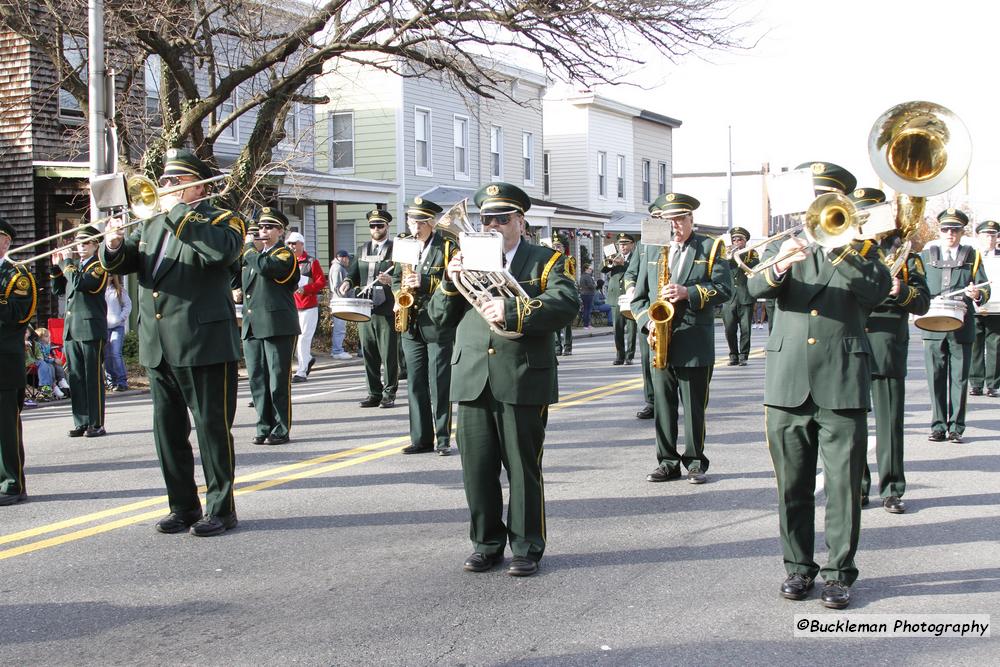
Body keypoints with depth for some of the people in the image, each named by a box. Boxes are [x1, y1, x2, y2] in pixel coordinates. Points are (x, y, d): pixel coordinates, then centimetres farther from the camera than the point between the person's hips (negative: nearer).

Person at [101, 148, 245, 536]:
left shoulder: (221, 220, -1)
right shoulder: (152, 224, 19)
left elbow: (223, 250, -23)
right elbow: (119, 263, 12)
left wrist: (178, 212, -18)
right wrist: (114, 246, -11)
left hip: (204, 344, -7)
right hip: (158, 348, 7)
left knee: (213, 428, -2)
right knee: (168, 431, 10)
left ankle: (220, 509, 7)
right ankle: (183, 507, 21)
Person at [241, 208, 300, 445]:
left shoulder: (285, 255, -2)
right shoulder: (254, 255, 22)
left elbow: (265, 266, -22)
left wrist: (250, 246, -8)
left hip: (278, 327, -7)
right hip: (253, 326, 7)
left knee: (278, 380, -4)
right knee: (258, 380, 7)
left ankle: (281, 430, 1)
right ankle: (264, 428, 14)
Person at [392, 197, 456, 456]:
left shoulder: (447, 247, -4)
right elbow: (396, 278, 24)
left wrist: (424, 283, -22)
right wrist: (399, 299, 4)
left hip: (438, 325, -5)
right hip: (411, 325, 5)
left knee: (439, 383, -2)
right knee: (415, 383, 7)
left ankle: (443, 439, 5)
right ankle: (421, 439, 14)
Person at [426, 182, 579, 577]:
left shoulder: (545, 261, 5)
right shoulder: (466, 260, 17)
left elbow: (567, 303, -13)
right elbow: (439, 316, 15)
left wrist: (513, 310, -24)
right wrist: (450, 283, -4)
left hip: (523, 382, -3)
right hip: (473, 382, 4)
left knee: (524, 469, 3)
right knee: (477, 469, 6)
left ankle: (527, 548, 15)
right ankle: (487, 545, 21)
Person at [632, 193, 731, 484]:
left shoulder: (711, 248, 5)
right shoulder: (652, 250, 14)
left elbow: (723, 289, -5)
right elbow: (639, 297, 13)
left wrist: (688, 293, -18)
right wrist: (648, 322, -5)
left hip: (695, 345, -3)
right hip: (661, 343, 3)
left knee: (694, 408, 3)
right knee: (663, 406, 6)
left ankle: (695, 462, 13)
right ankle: (667, 462, 14)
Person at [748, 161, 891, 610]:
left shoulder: (861, 248, 10)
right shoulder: (783, 244, 13)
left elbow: (877, 290, -10)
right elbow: (756, 288, -5)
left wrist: (836, 247, -16)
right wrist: (780, 266, -25)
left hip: (843, 383, -2)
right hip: (787, 382, 2)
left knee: (843, 485, -1)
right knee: (792, 485, 8)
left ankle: (839, 571, 9)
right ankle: (798, 566, 20)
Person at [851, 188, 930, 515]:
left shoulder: (903, 251, 8)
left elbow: (923, 302, 2)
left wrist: (901, 291, -17)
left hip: (888, 350, -2)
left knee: (890, 421, -1)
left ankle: (891, 490, 8)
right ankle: (856, 487, 14)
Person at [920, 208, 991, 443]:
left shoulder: (972, 257, 11)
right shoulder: (926, 256, 13)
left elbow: (984, 289, 4)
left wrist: (977, 294, -19)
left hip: (962, 327, -1)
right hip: (933, 327, 1)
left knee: (959, 378, 1)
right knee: (936, 378, 2)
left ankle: (956, 427, 6)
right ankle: (938, 426, 8)